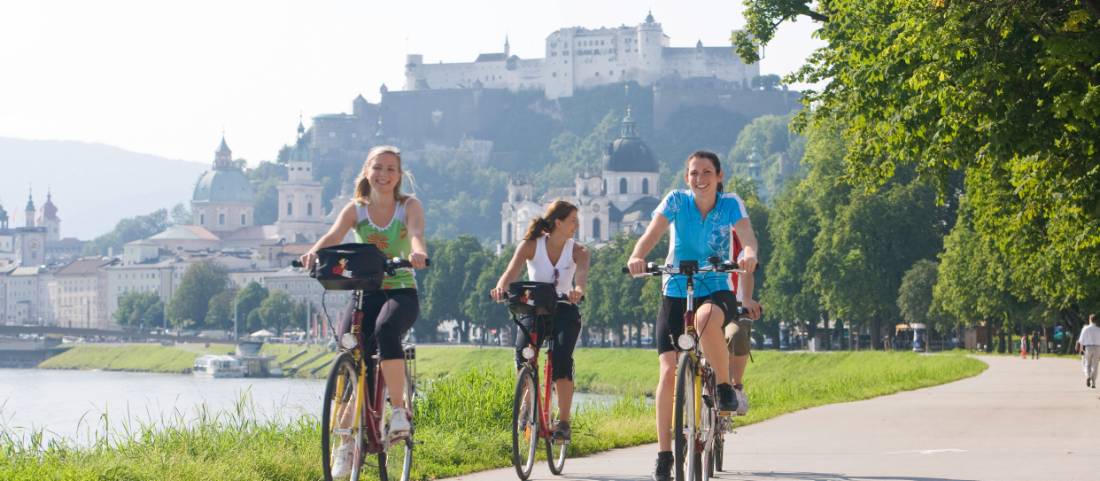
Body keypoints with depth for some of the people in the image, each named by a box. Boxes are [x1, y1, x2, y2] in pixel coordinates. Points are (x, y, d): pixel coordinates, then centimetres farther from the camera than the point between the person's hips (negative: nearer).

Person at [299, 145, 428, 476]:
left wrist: (418, 252, -45)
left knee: (385, 331, -35)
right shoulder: (356, 209, 4)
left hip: (401, 291, -2)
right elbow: (334, 235, -15)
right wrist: (314, 252, -38)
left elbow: (416, 232, -20)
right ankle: (346, 442, -9)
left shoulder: (409, 206, 1)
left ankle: (399, 410, -22)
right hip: (365, 291, 2)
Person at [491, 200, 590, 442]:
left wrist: (578, 290, -50)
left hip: (564, 310, 0)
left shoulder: (577, 250, -5)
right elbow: (512, 271, -22)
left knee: (561, 356, -26)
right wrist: (501, 287, -45)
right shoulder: (531, 246, -7)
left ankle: (564, 422, -20)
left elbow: (582, 272, -26)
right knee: (522, 349, -27)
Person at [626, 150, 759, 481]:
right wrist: (638, 256, -41)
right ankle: (664, 454, -4)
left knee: (706, 318, -39)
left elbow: (747, 236, -20)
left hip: (716, 292, -1)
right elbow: (652, 234, -19)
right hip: (675, 294, 1)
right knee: (668, 371, -12)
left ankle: (725, 387, -17)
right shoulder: (676, 201, -5)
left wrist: (749, 253, -44)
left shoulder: (731, 204, -4)